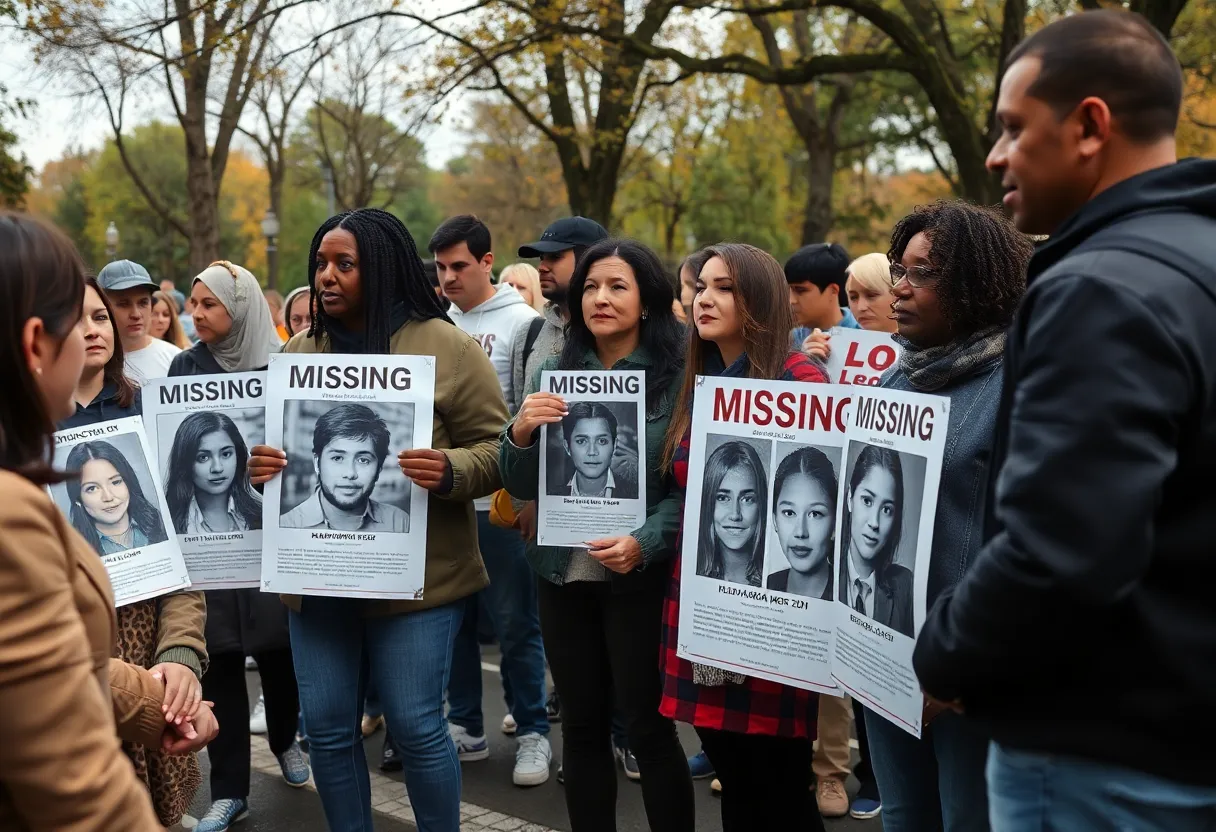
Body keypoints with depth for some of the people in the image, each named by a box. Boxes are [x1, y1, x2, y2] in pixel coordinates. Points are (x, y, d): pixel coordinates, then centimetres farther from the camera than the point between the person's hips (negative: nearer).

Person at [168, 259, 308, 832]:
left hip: (272, 525, -1)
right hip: (204, 532, 1)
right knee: (218, 655, 2)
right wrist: (176, 513, -5)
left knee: (276, 643, 11)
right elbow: (168, 440, 7)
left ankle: (284, 740, 38)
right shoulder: (185, 366, 4)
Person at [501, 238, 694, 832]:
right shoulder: (553, 374, 7)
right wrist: (521, 433, -12)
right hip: (564, 573, 4)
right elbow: (523, 487, 7)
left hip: (640, 577, -4)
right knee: (581, 725, 12)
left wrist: (644, 543, -24)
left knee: (647, 726, 0)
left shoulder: (678, 378, -6)